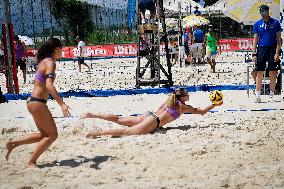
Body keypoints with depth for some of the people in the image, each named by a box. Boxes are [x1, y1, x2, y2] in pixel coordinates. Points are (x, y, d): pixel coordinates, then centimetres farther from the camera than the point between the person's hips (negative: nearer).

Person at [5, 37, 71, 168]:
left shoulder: (44, 61, 13)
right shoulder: (50, 63, -15)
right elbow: (49, 85, -28)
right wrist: (62, 104, -35)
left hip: (33, 101, 9)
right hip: (37, 103, -9)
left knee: (44, 135, 18)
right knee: (52, 134, 1)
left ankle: (13, 144, 17)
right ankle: (31, 162, 4)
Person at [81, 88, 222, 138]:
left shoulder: (171, 99, 22)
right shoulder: (183, 107, 4)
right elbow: (201, 112, 11)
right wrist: (213, 105, 22)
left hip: (148, 115, 8)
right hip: (153, 123, -8)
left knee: (119, 120, 7)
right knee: (126, 132, -19)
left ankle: (92, 115, 2)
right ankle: (97, 133, -32)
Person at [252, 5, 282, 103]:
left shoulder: (275, 23, 0)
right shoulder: (257, 24, 6)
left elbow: (278, 39, 0)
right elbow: (255, 39, 8)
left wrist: (277, 53, -8)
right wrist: (254, 54, 1)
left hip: (272, 49, -1)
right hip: (261, 49, 1)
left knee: (273, 73, 1)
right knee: (259, 73, 1)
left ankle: (271, 96, 10)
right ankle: (257, 96, 6)